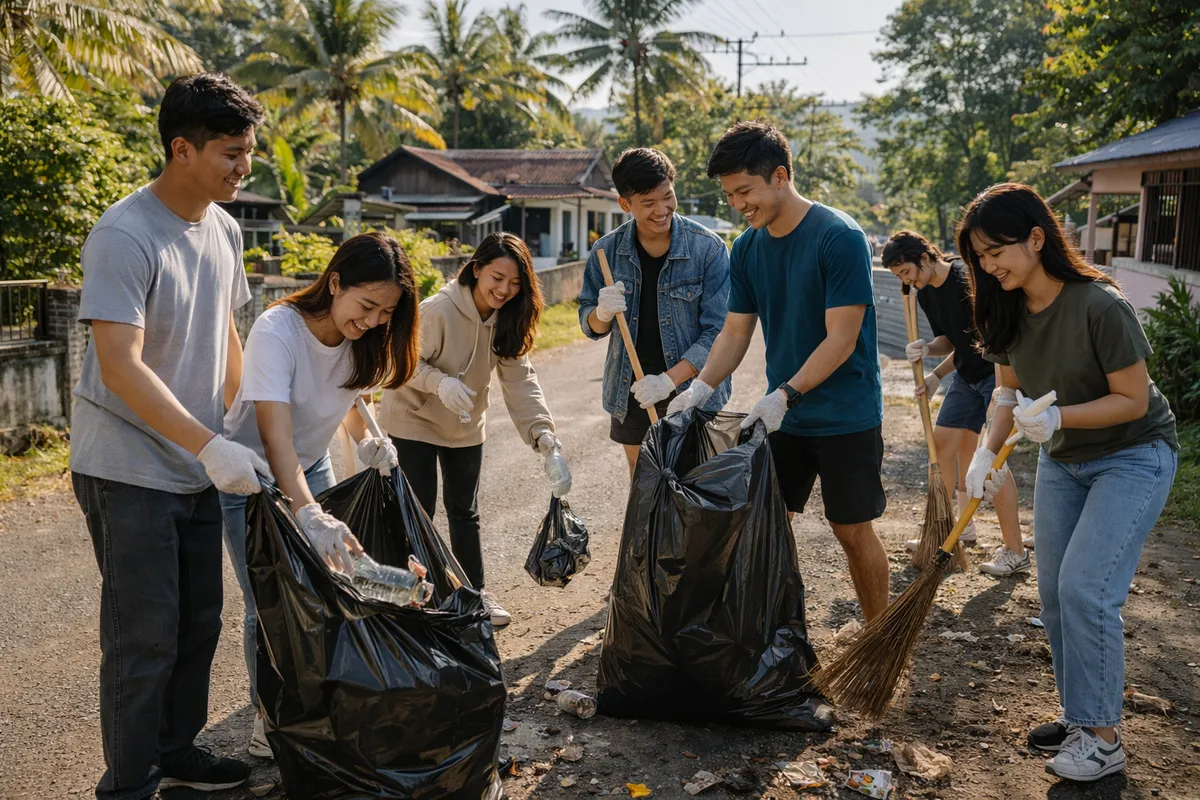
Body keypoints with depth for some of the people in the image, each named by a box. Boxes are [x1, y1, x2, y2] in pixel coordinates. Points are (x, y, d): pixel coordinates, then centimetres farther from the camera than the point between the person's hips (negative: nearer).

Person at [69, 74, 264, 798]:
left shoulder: (224, 230, 6)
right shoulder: (124, 237, -20)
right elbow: (120, 364, -26)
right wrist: (210, 446, -32)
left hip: (198, 467, 8)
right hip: (130, 469, -8)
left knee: (200, 622, 17)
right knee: (147, 635, -1)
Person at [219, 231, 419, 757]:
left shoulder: (361, 337, -12)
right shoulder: (278, 331, -31)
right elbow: (276, 435, -39)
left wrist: (365, 441, -10)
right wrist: (310, 514, -51)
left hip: (311, 468, 5)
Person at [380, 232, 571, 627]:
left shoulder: (506, 322, -11)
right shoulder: (437, 311, -28)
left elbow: (520, 380, -19)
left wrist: (544, 435, -33)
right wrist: (440, 382, -42)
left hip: (465, 428, 5)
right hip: (414, 421, -5)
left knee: (465, 511, 15)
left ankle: (475, 591, 28)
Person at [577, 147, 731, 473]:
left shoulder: (708, 248, -11)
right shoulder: (607, 251, -2)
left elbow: (718, 331, -13)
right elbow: (590, 326, 7)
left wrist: (668, 380, -22)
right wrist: (603, 314, -17)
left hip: (693, 393, -3)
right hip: (632, 395, 3)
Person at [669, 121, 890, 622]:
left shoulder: (839, 237, -17)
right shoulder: (747, 249, 3)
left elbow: (840, 340, -20)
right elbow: (735, 332, 5)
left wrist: (784, 395, -28)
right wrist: (700, 388, -10)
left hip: (845, 416, -6)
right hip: (781, 416, 6)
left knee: (853, 530, 4)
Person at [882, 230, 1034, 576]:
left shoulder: (968, 279, -22)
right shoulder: (925, 294, 5)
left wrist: (1001, 392, -22)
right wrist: (927, 349, -9)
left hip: (1001, 371, -9)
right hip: (967, 375, 9)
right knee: (942, 440, 9)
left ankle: (1015, 552, -3)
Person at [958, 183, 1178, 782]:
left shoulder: (1100, 306, -28)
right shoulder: (1009, 310, -6)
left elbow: (1132, 399, -22)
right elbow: (1012, 392, 4)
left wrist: (1057, 417, -34)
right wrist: (988, 452, -9)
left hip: (1133, 456, -7)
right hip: (1062, 461, 7)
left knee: (1085, 588, -15)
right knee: (1055, 593, 8)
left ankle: (1103, 738, 0)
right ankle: (1081, 716, 24)